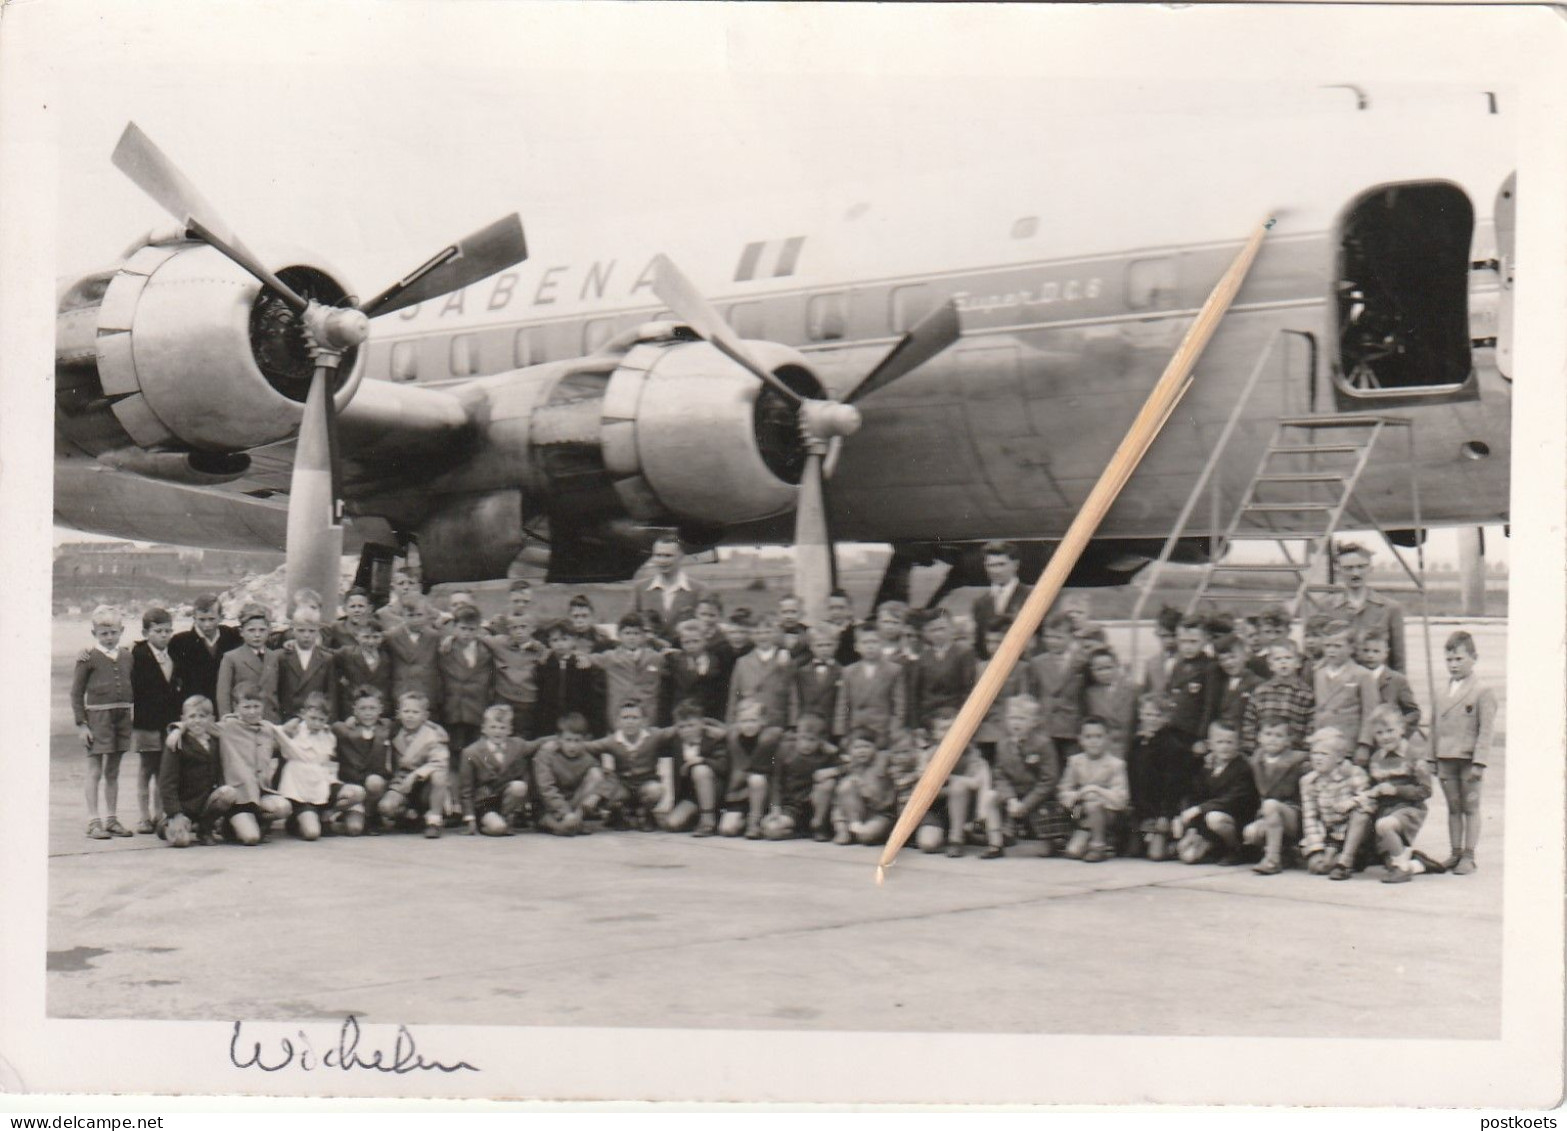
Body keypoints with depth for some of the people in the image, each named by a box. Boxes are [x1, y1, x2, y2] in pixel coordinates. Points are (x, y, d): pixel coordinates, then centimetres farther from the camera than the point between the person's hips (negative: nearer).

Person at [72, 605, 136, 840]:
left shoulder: (127, 656, 8)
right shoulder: (89, 657, -5)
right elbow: (76, 692, -4)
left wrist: (134, 714, 9)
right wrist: (81, 723, -9)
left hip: (123, 716, 5)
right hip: (98, 716, -5)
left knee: (113, 771, 12)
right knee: (95, 771, -2)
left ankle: (112, 819, 18)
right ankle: (93, 821, 1)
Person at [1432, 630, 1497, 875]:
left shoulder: (1483, 692, -6)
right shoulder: (1440, 693, 12)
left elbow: (1486, 730, -10)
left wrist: (1479, 762, -16)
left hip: (1468, 759, -5)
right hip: (1445, 759, 5)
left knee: (1470, 807, 2)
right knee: (1453, 807, 11)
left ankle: (1468, 856, 7)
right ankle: (1455, 852, 19)